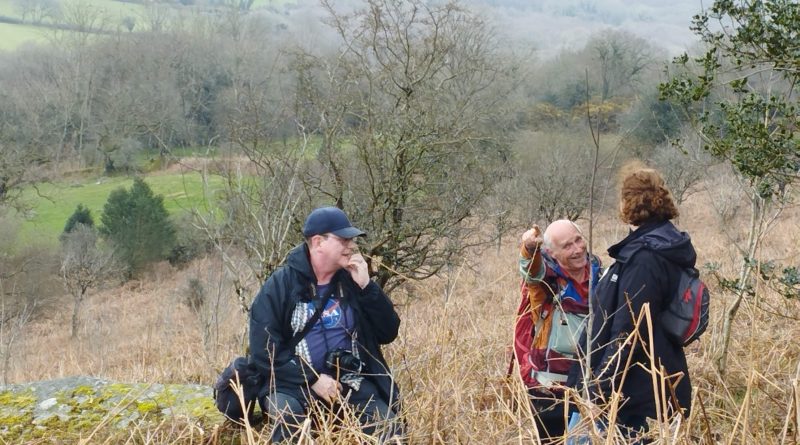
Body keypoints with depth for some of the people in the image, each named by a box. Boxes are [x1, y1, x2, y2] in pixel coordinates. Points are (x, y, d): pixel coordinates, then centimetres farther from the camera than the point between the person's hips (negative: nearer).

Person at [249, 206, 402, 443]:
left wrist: (366, 287, -9)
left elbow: (388, 332, 3)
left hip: (351, 381, 2)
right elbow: (264, 349, -7)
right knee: (287, 417, -33)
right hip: (296, 382, -2)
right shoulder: (280, 285, -4)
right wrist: (312, 379, -15)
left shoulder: (352, 280, 7)